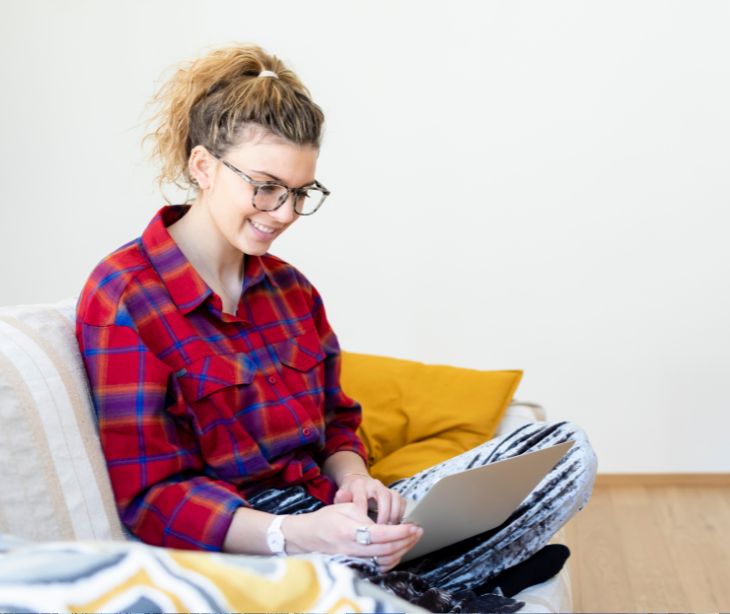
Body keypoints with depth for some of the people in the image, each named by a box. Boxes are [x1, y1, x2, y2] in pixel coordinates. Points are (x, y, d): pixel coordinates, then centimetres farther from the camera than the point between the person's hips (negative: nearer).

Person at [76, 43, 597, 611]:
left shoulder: (290, 287, 14)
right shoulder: (123, 297, -8)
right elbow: (150, 498, -13)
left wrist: (353, 480, -6)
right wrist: (292, 535, -29)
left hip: (324, 517, 8)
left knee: (566, 450, -9)